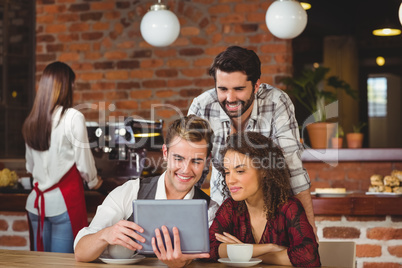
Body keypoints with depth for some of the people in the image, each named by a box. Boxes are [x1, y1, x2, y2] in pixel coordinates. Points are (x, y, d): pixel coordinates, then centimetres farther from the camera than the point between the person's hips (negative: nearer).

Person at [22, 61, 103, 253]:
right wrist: (93, 182, 11)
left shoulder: (30, 122, 5)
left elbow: (30, 167, 14)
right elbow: (84, 163, -8)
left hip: (36, 201, 6)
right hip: (64, 200, -6)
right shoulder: (73, 118, -12)